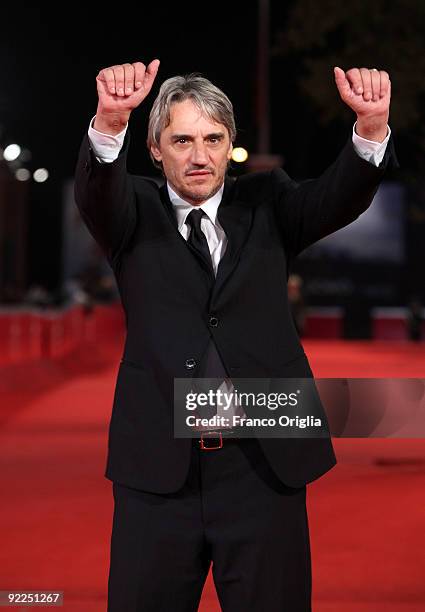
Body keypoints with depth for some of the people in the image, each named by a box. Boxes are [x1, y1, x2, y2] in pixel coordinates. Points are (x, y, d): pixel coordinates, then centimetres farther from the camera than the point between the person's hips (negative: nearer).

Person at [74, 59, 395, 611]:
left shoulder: (267, 205, 9)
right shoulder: (134, 215, 6)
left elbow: (341, 197, -8)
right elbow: (97, 191, -15)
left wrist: (372, 126, -30)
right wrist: (110, 121, -38)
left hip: (266, 466, 1)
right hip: (158, 468, 0)